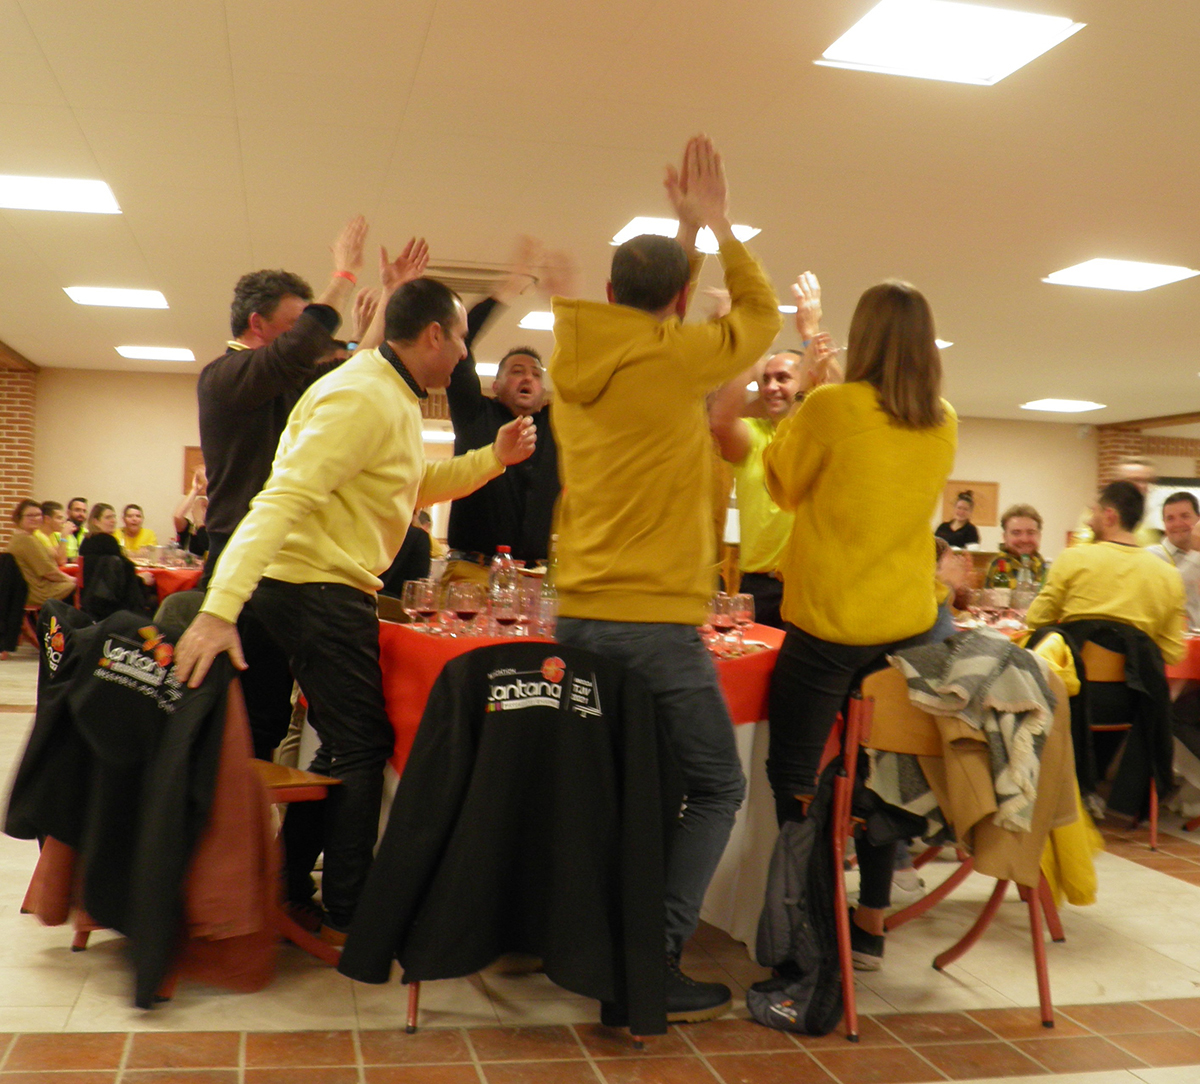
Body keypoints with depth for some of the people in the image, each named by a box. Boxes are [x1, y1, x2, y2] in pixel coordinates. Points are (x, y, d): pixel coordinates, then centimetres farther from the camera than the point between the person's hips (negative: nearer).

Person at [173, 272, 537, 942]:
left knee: (346, 744, 17)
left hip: (330, 590, 11)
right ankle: (346, 915, 11)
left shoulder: (394, 397, 14)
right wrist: (220, 609, -37)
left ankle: (290, 888, 28)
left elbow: (414, 485, 27)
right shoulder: (364, 398, -19)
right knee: (364, 747, -2)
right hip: (321, 589, -11)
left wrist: (493, 459, 13)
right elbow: (284, 497, -29)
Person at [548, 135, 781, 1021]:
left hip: (578, 615, 7)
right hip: (655, 620, -7)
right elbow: (760, 316, 8)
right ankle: (651, 966, 2)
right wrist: (718, 226, 17)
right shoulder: (671, 359, -10)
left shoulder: (573, 362, 8)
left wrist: (687, 235, 28)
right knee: (716, 788, 6)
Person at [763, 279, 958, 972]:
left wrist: (807, 381, 9)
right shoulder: (944, 425, 3)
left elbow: (783, 485, 3)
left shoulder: (831, 408, -12)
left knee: (794, 776, 5)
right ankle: (871, 925, 23)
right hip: (908, 622, 5)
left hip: (829, 622, -5)